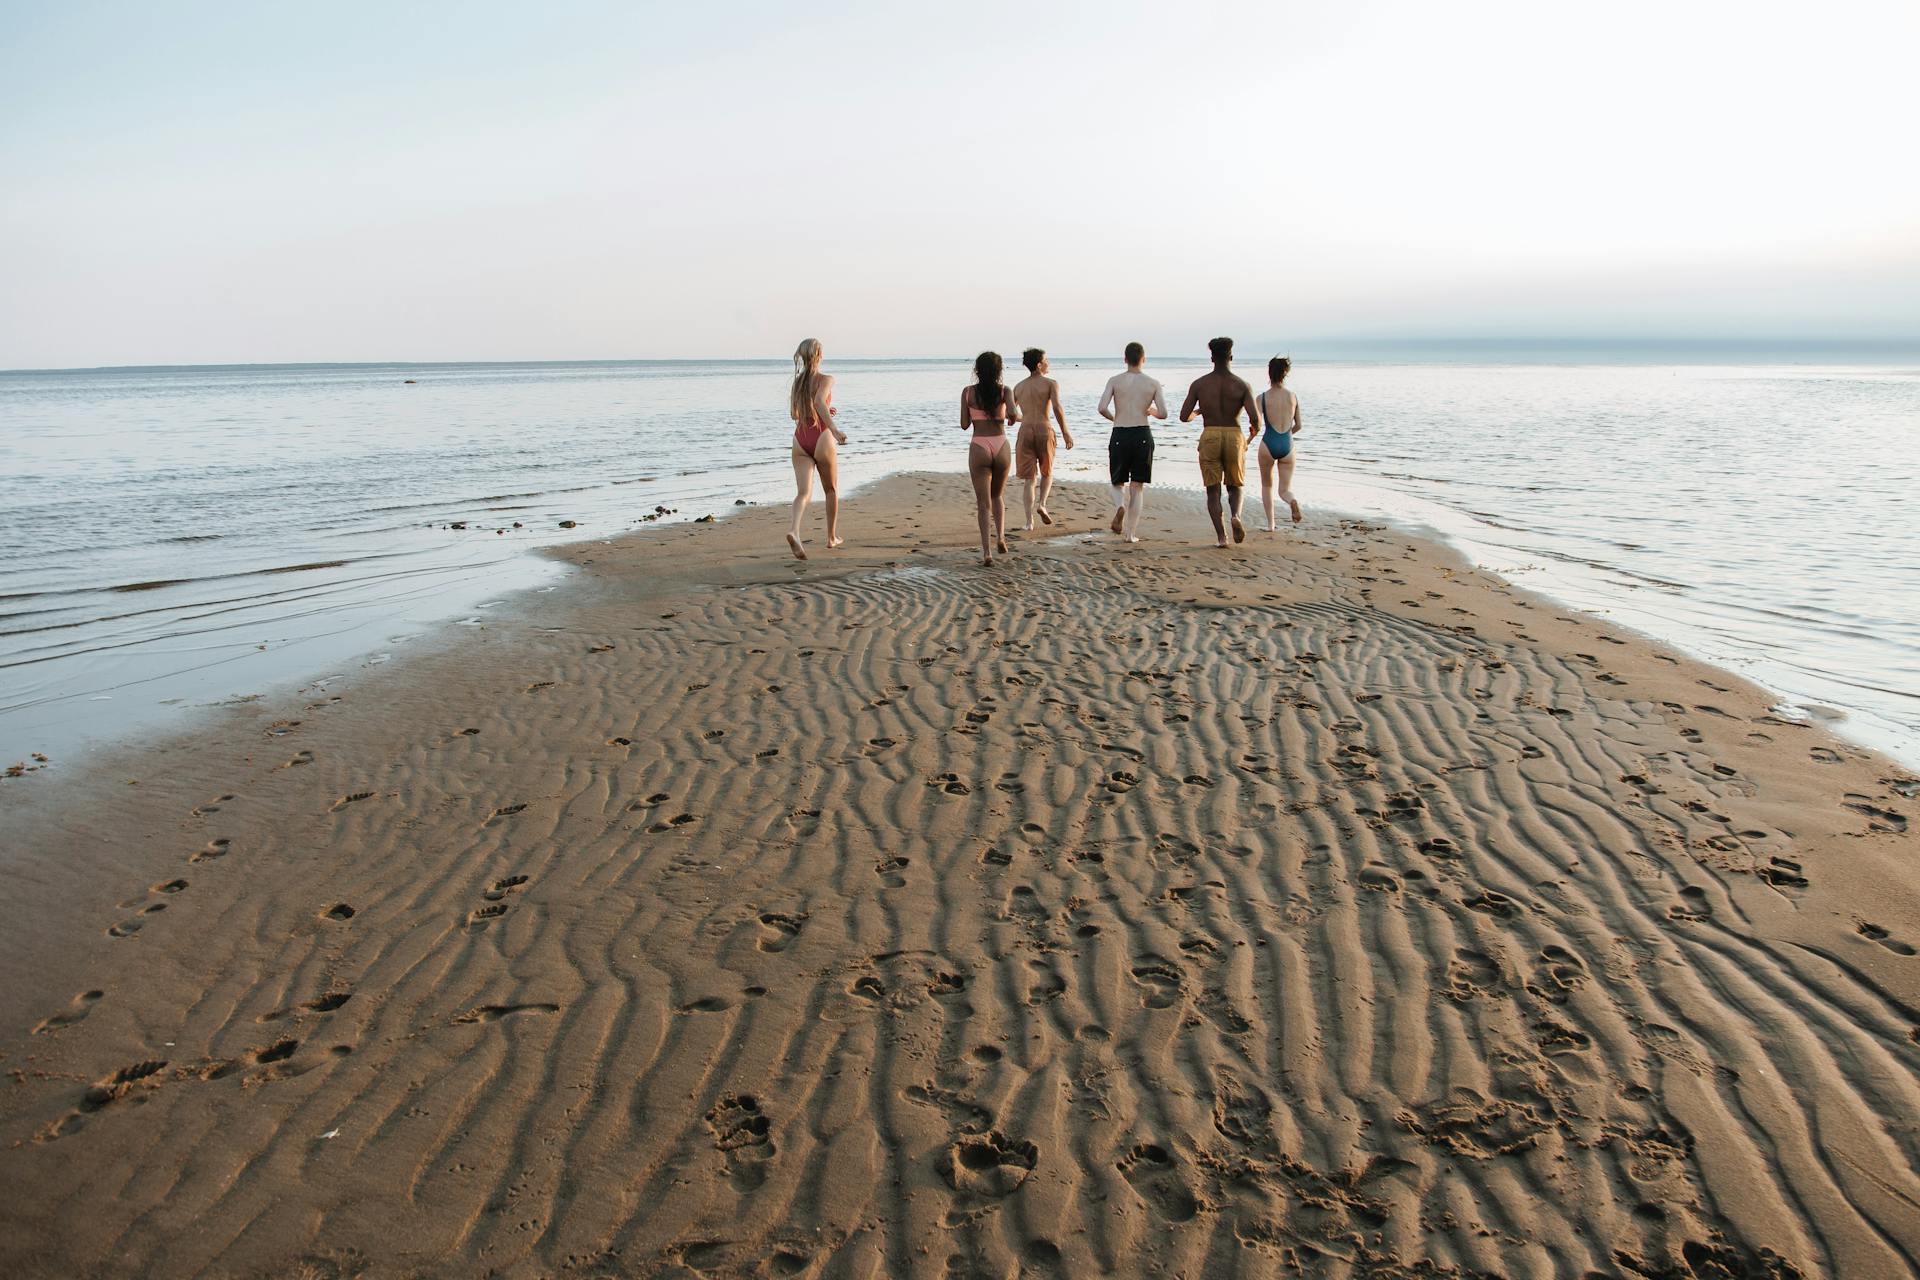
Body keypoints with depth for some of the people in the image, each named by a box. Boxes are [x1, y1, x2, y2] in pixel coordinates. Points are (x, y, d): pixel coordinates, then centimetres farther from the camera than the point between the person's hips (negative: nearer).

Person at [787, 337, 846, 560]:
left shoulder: (797, 382, 12)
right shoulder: (826, 379, -5)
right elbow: (820, 402, -25)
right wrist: (833, 428, -32)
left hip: (800, 440, 4)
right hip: (821, 438, -4)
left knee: (804, 492, -7)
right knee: (831, 490, 16)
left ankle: (794, 530, -34)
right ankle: (832, 537, 26)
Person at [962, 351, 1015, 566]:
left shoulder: (968, 393, 0)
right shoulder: (1004, 391, -2)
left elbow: (964, 425, 0)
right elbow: (1013, 414, -19)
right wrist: (1018, 417, 4)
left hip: (979, 448, -1)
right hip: (1001, 447, 1)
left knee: (983, 503, 2)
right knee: (998, 495, 24)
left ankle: (986, 552, -6)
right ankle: (1000, 536, 8)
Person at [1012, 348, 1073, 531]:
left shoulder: (1018, 387, 11)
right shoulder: (1051, 384, -2)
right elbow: (1057, 408, -15)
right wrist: (1065, 432, -9)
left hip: (1025, 433, 2)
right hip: (1045, 431, -2)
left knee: (1028, 479, 5)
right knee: (1047, 472, 21)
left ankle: (1029, 522, -1)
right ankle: (1042, 504, -2)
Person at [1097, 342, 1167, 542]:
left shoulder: (1115, 381, 2)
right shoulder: (1153, 383, 3)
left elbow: (1102, 408, -10)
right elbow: (1163, 413, -4)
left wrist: (1113, 418, 12)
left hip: (1120, 435, 0)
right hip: (1142, 435, 0)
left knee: (1118, 483, 16)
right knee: (1137, 486, 9)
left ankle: (1120, 506, -18)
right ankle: (1131, 533, 6)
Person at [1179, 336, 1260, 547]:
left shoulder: (1199, 384, -1)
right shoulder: (1242, 385, -3)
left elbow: (1184, 417, 0)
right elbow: (1255, 418, -12)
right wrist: (1254, 431, 11)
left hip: (1209, 437, 0)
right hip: (1234, 437, 0)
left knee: (1213, 490, 8)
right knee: (1235, 486, 18)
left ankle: (1220, 535, -2)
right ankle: (1235, 516, -12)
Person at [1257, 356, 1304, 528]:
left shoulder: (1262, 398, -6)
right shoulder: (1293, 397, 3)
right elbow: (1298, 426, 10)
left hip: (1269, 444, -2)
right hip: (1287, 445, 2)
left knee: (1267, 485, 19)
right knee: (1285, 489, 9)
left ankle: (1271, 524, 17)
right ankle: (1292, 501, -27)